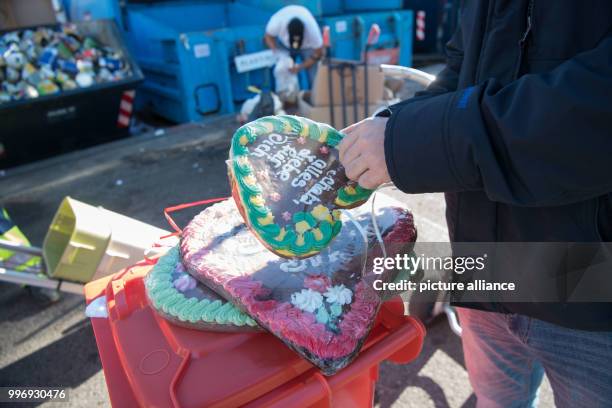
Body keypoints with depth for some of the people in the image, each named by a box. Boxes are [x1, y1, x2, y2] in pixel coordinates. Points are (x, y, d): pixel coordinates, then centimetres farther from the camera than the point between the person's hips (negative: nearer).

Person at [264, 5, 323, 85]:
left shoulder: (312, 30, -39)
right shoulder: (277, 22, -37)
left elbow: (318, 54, -23)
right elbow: (268, 37, -16)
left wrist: (301, 67, -32)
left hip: (307, 46, -1)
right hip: (284, 44, 1)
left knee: (314, 78, -13)